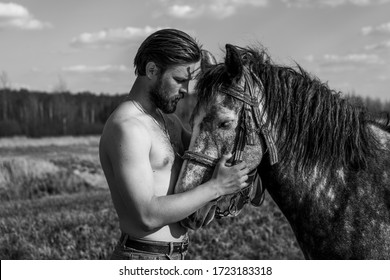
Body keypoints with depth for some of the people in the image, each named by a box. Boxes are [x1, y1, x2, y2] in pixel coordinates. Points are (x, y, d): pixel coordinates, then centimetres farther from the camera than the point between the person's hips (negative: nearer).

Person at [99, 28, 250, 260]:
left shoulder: (166, 118, 11)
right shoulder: (127, 127, -19)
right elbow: (148, 215, -25)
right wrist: (216, 187, -20)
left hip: (174, 258, 10)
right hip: (144, 258, -10)